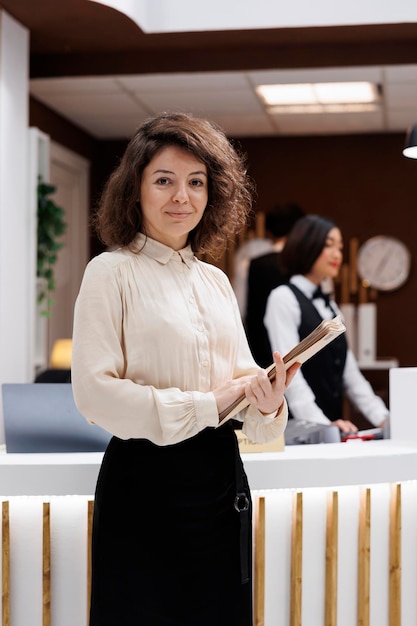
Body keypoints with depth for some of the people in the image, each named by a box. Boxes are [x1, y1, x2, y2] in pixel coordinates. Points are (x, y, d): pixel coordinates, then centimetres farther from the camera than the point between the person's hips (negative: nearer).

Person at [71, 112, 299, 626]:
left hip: (222, 475, 6)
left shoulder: (216, 281, 12)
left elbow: (241, 377, 12)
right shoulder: (112, 272, -7)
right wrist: (206, 405, -17)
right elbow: (93, 392, -17)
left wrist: (266, 405, -11)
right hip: (145, 481, -6)